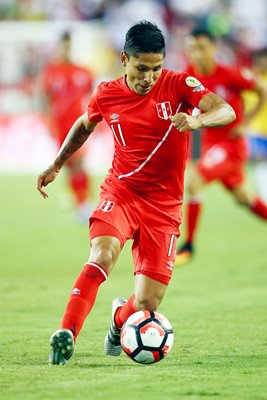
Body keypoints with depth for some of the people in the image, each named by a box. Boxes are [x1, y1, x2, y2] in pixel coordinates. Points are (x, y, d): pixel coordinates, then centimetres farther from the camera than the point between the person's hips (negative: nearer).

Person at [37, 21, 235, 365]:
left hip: (163, 205, 0)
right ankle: (66, 334, -33)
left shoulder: (178, 85, -9)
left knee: (147, 305, -3)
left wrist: (197, 120, -44)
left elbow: (226, 111, -24)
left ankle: (119, 318, 33)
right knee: (103, 254, -33)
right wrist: (56, 166, 25)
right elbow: (84, 125, 22)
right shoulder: (106, 95, -1)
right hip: (120, 192, 0)